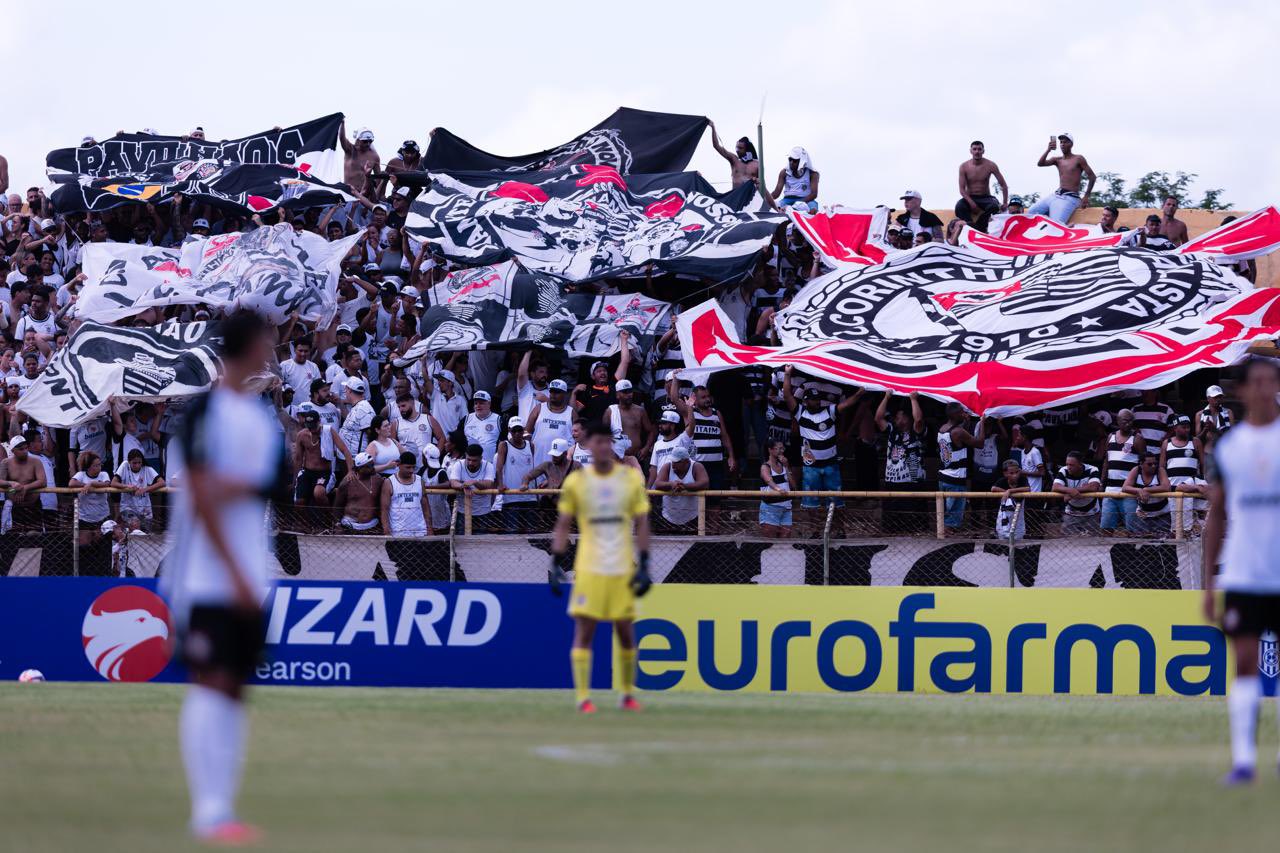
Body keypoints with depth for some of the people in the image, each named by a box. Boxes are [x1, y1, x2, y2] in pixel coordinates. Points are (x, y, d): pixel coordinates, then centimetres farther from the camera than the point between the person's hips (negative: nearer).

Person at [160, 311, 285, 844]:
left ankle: (222, 808, 7)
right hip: (207, 575, -7)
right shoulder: (205, 410, -7)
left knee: (235, 691, 5)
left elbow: (278, 481, 5)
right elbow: (201, 497, -12)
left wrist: (239, 486, -16)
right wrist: (235, 573, -16)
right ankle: (209, 811, -12)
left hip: (249, 577, 7)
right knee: (211, 684, -10)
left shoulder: (264, 416, 14)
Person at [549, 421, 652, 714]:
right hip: (588, 568, -1)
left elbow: (641, 524, 7)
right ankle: (582, 697, -5)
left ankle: (628, 694, 18)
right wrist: (556, 564, 0)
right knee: (583, 631, -7)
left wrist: (643, 566, 1)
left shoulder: (631, 479, 4)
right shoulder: (576, 481, 2)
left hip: (623, 569, 1)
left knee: (626, 632, 4)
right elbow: (562, 525, 8)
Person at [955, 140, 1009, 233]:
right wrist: (971, 203, -25)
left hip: (985, 198, 0)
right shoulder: (964, 166, -6)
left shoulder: (990, 165, -6)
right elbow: (962, 189, -9)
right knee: (959, 207, -34)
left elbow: (1003, 185, -3)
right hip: (970, 198, 0)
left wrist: (1005, 203, -13)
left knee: (994, 206, -35)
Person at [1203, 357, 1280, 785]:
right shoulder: (1228, 446, 7)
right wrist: (1209, 582, 8)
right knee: (1244, 662, -4)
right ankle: (1243, 758, -5)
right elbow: (1216, 516, 12)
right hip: (1242, 575, 1)